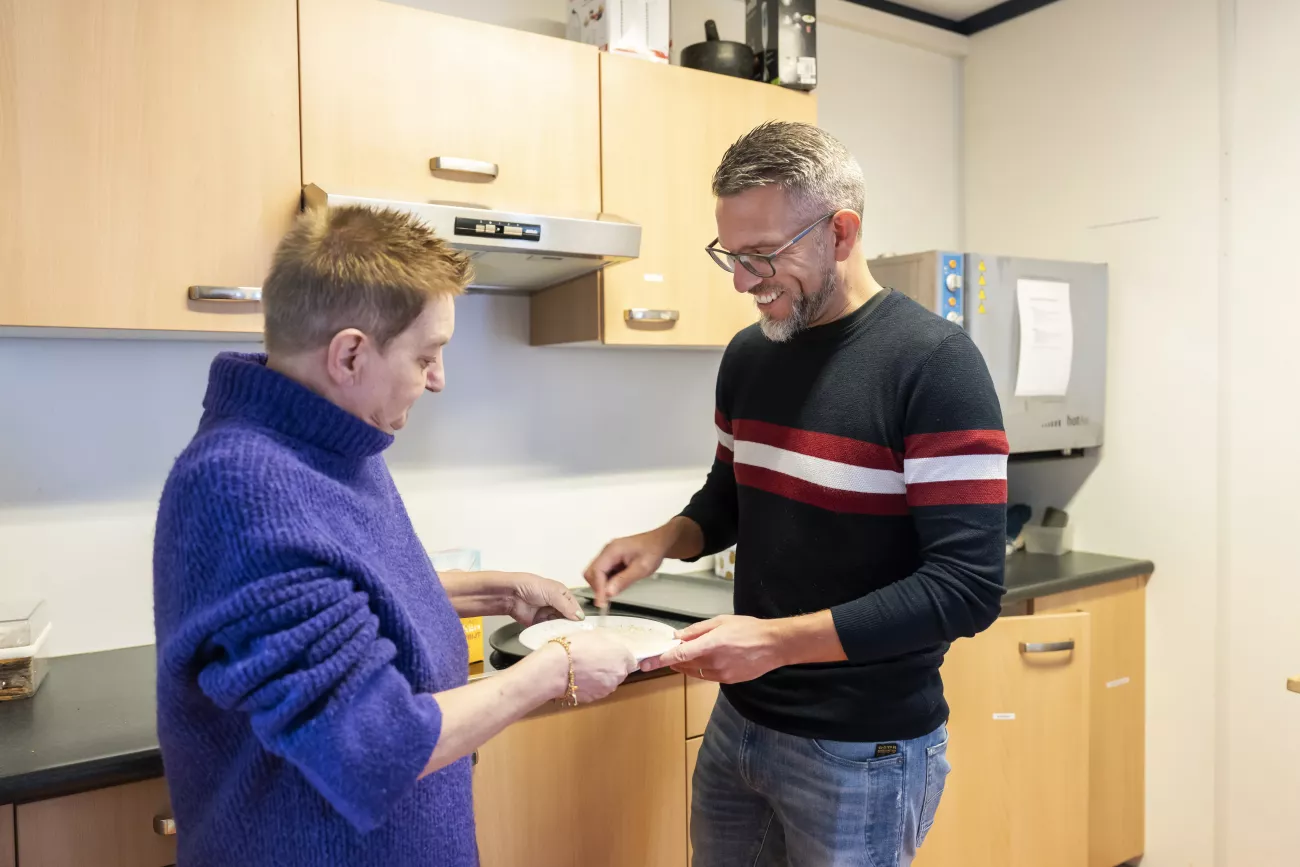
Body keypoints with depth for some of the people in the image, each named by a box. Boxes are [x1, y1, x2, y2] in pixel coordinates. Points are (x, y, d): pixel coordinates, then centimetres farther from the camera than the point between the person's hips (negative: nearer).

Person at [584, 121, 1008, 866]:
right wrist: (666, 540, -4)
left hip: (861, 752, -6)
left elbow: (967, 587, -21)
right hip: (738, 722, 6)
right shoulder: (748, 356, 3)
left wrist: (779, 640, -26)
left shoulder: (933, 363, -18)